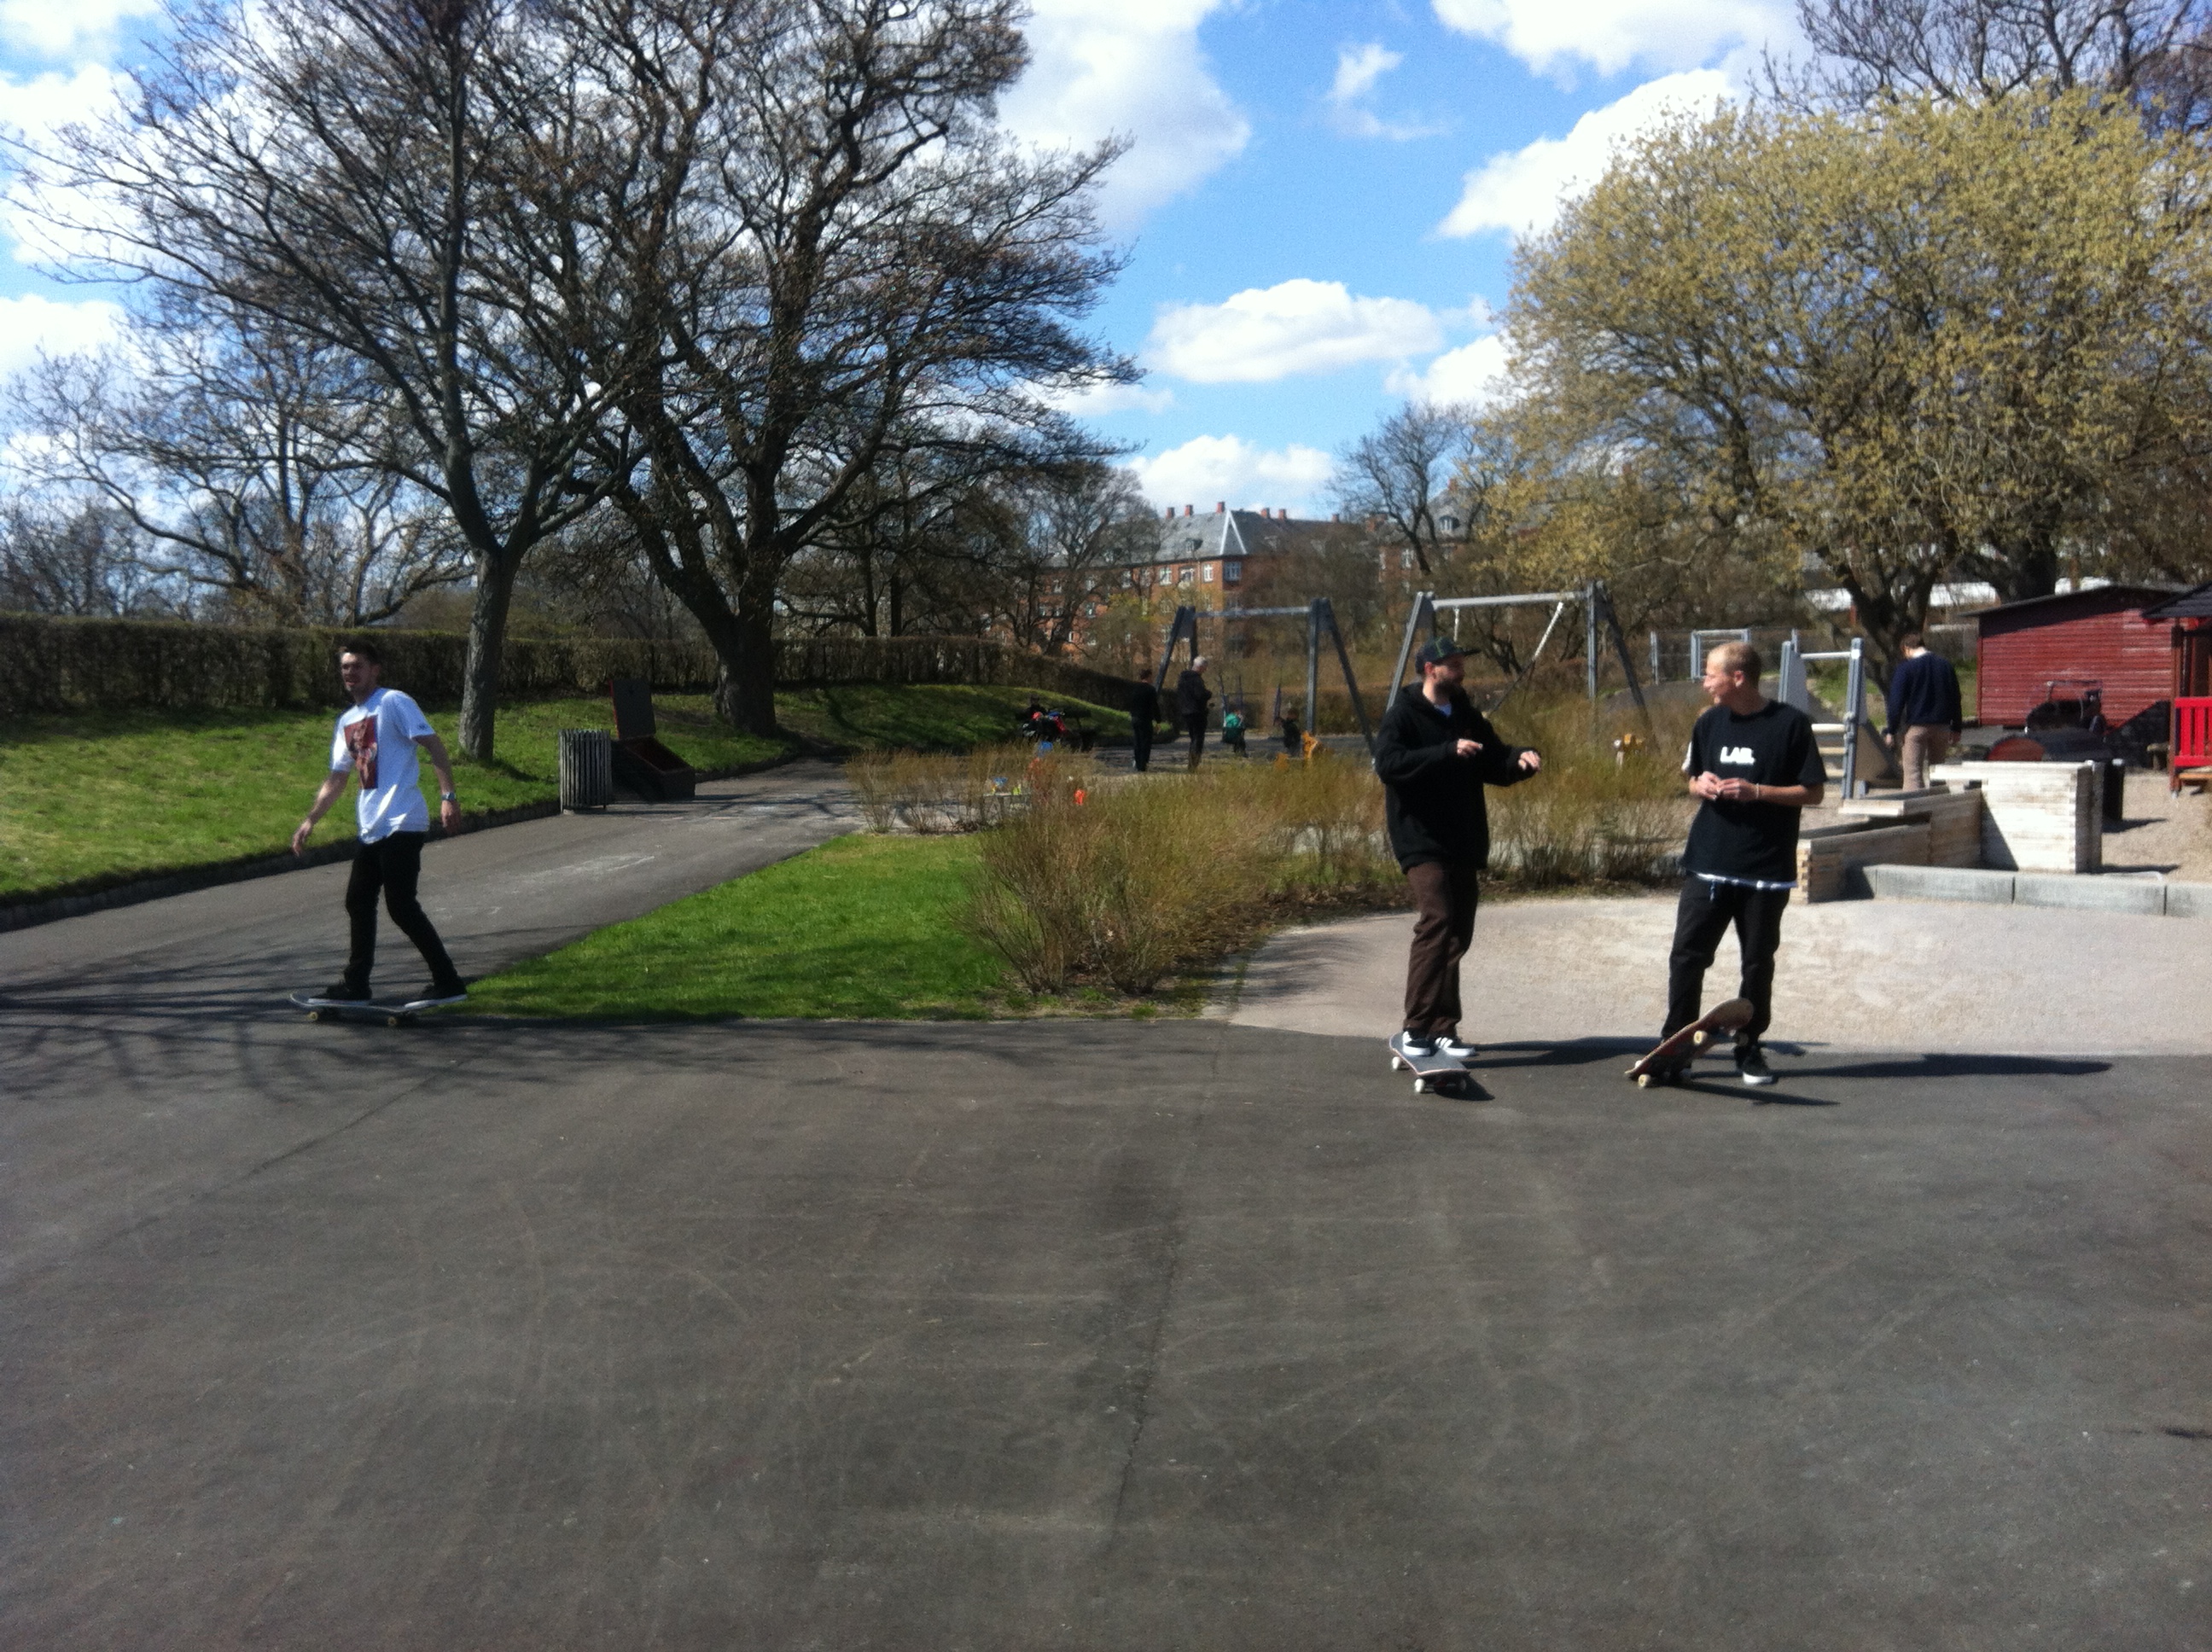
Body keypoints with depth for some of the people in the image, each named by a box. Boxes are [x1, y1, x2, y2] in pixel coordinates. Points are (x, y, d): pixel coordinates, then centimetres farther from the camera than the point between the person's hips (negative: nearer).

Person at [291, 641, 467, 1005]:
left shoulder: (393, 702, -5)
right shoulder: (346, 721, 19)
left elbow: (434, 745, -12)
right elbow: (336, 778, 26)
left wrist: (448, 796, -21)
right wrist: (310, 821, 22)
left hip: (401, 824, -9)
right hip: (371, 829, 9)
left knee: (401, 905, -11)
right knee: (358, 902, 12)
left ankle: (448, 984, -5)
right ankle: (355, 985, 23)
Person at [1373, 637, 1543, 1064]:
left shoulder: (1467, 716, 16)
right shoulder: (1404, 715, -5)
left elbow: (1494, 766, 21)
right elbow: (1388, 763, -21)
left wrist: (1520, 760, -2)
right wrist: (1448, 752, -27)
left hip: (1464, 844, 7)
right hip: (1423, 841, -7)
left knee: (1457, 934, 8)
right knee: (1437, 921, -20)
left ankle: (1441, 1028, 16)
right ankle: (1418, 1028, -17)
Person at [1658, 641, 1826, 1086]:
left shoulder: (1790, 724, -6)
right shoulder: (1709, 723, 8)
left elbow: (1812, 791, -4)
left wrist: (1756, 791, -16)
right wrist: (1701, 785, -4)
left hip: (1766, 870, -3)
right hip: (1707, 865, 3)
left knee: (1758, 962, 7)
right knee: (1687, 956, -1)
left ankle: (1749, 1048, 21)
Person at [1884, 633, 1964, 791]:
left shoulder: (1905, 668, -7)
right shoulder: (1945, 665, 10)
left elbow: (1896, 702, -9)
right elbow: (1955, 699, 15)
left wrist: (1892, 731, -5)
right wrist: (1956, 729, 20)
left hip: (1916, 726, -5)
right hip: (1941, 727, 5)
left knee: (1913, 772, -4)